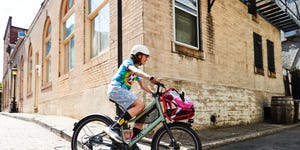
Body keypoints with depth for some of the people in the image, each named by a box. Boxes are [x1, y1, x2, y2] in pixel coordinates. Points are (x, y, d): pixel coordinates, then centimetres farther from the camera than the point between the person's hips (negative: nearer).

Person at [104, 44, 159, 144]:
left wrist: (153, 93, 1)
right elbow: (135, 70, -27)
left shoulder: (138, 70, 22)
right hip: (116, 89, -9)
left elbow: (143, 86, 18)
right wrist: (150, 77, -43)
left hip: (124, 91, 9)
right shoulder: (128, 62, -3)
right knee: (140, 104, -27)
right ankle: (113, 128, -30)